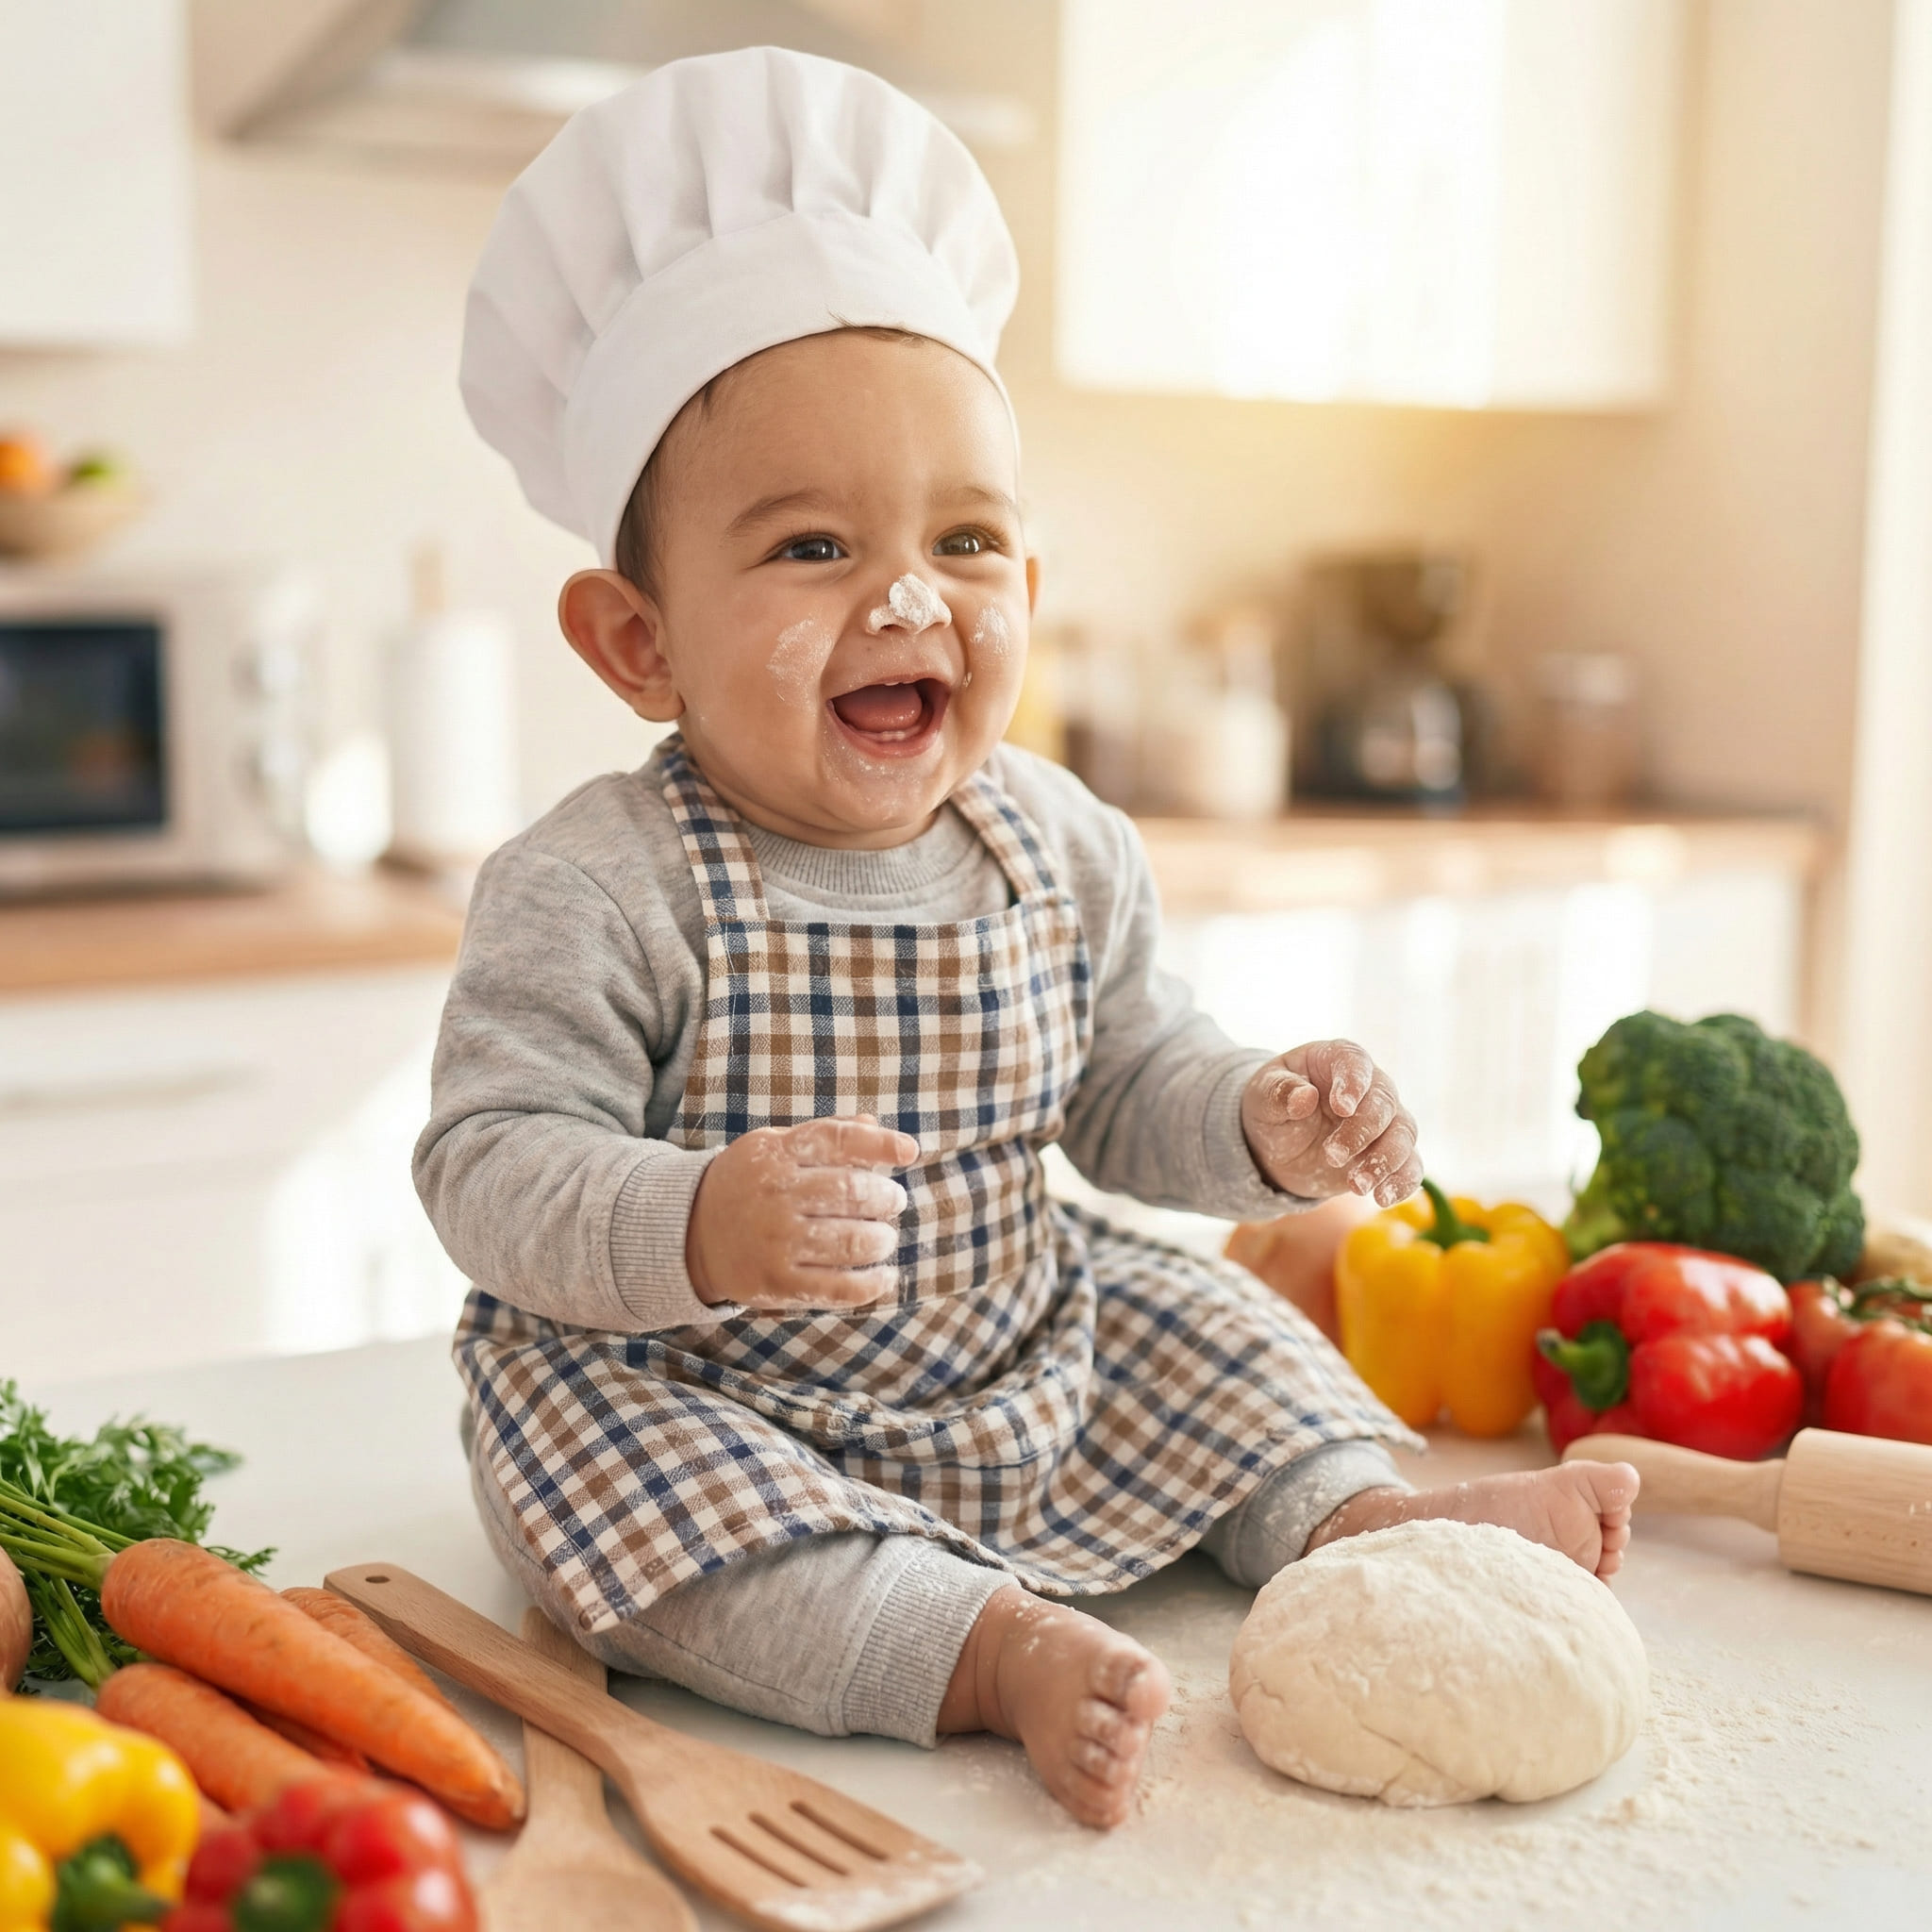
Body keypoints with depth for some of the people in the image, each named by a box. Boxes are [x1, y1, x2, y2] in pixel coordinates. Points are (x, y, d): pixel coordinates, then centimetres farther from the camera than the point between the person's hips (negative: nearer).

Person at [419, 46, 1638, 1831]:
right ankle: (997, 1649, -33)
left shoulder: (1062, 849, -3)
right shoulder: (600, 894, -22)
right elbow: (495, 1168, -25)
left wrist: (1262, 1121, -13)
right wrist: (703, 1228, -44)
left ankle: (1369, 1518, 17)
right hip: (710, 1402, -5)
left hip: (1026, 1364, 6)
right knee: (578, 1436, -31)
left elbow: (1125, 1084, 9)